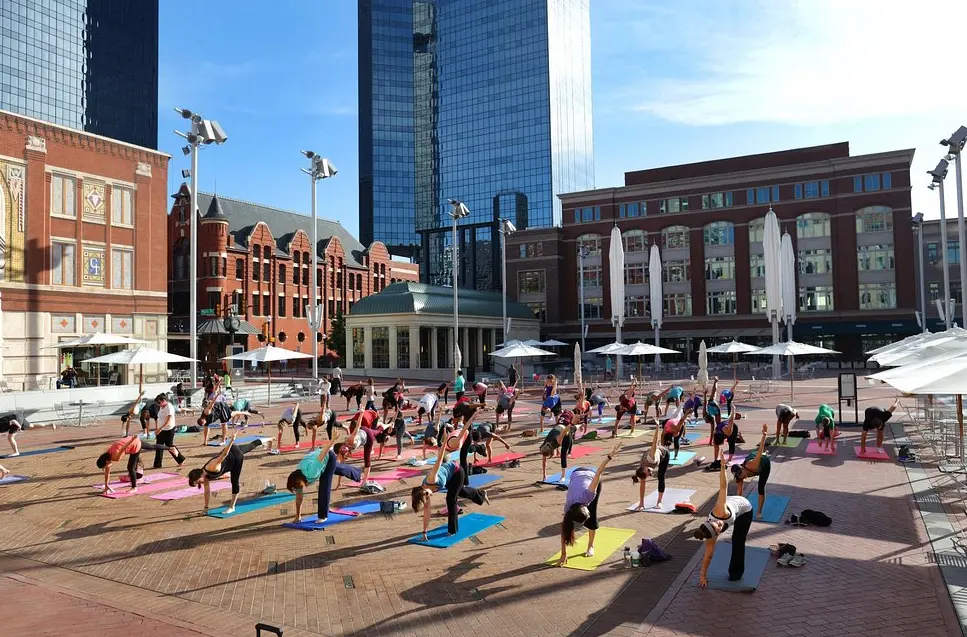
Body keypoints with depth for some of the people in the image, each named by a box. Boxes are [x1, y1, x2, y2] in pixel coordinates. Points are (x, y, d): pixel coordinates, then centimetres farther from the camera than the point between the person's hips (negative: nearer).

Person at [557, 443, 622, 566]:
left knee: (592, 515, -4)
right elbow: (564, 530, -25)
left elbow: (598, 473, -45)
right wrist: (563, 555, -25)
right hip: (576, 474, 1)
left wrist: (610, 456, -49)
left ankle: (591, 546, 8)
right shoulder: (568, 508, -31)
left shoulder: (586, 496, -42)